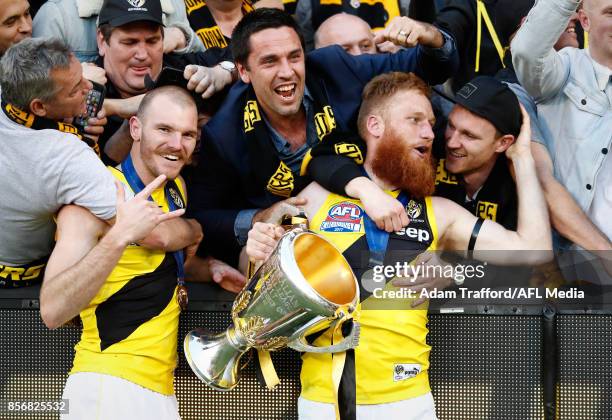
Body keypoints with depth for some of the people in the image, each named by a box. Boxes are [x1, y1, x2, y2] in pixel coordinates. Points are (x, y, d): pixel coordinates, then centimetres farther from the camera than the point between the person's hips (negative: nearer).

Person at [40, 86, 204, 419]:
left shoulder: (177, 189, 12)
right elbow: (52, 311, -24)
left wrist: (188, 233, 11)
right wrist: (120, 236, -33)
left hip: (160, 392, 8)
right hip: (108, 389, -8)